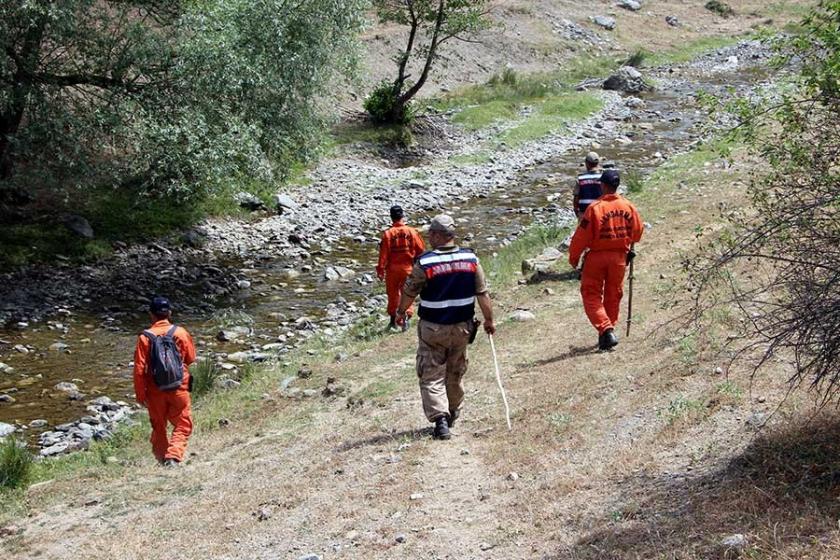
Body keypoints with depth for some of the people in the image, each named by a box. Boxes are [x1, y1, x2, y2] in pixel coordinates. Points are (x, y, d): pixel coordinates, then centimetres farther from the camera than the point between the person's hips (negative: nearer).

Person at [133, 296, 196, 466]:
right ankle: (173, 456, -9)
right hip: (179, 388, -1)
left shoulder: (145, 337, -9)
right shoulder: (181, 333, -6)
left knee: (159, 426, 17)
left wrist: (140, 394, 0)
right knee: (183, 425, 8)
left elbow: (139, 369, -9)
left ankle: (162, 458, 25)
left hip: (155, 391, 1)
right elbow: (191, 358, 6)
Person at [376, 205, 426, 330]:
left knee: (393, 294, 13)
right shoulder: (412, 231, -6)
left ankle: (393, 321, 21)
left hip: (392, 269, 0)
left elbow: (383, 254, -10)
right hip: (408, 268, 0)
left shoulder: (387, 233, -10)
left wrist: (381, 270, -3)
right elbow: (421, 250, -2)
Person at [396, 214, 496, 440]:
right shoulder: (470, 259, -6)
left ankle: (440, 417, -12)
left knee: (432, 375, 3)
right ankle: (453, 413, 35)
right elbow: (482, 293, -3)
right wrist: (489, 320, 9)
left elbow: (409, 293, -4)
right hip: (462, 326, 4)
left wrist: (400, 312, 15)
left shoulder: (425, 263, -16)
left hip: (433, 328, -4)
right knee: (455, 373, 21)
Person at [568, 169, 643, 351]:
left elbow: (582, 235, -14)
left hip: (597, 257, -4)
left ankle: (606, 329, -13)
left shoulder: (595, 208, -17)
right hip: (619, 256, 4)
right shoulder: (628, 207, -3)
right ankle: (609, 330, 26)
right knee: (613, 295, 17)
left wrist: (573, 256, 0)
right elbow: (638, 230, 10)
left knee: (592, 295, 4)